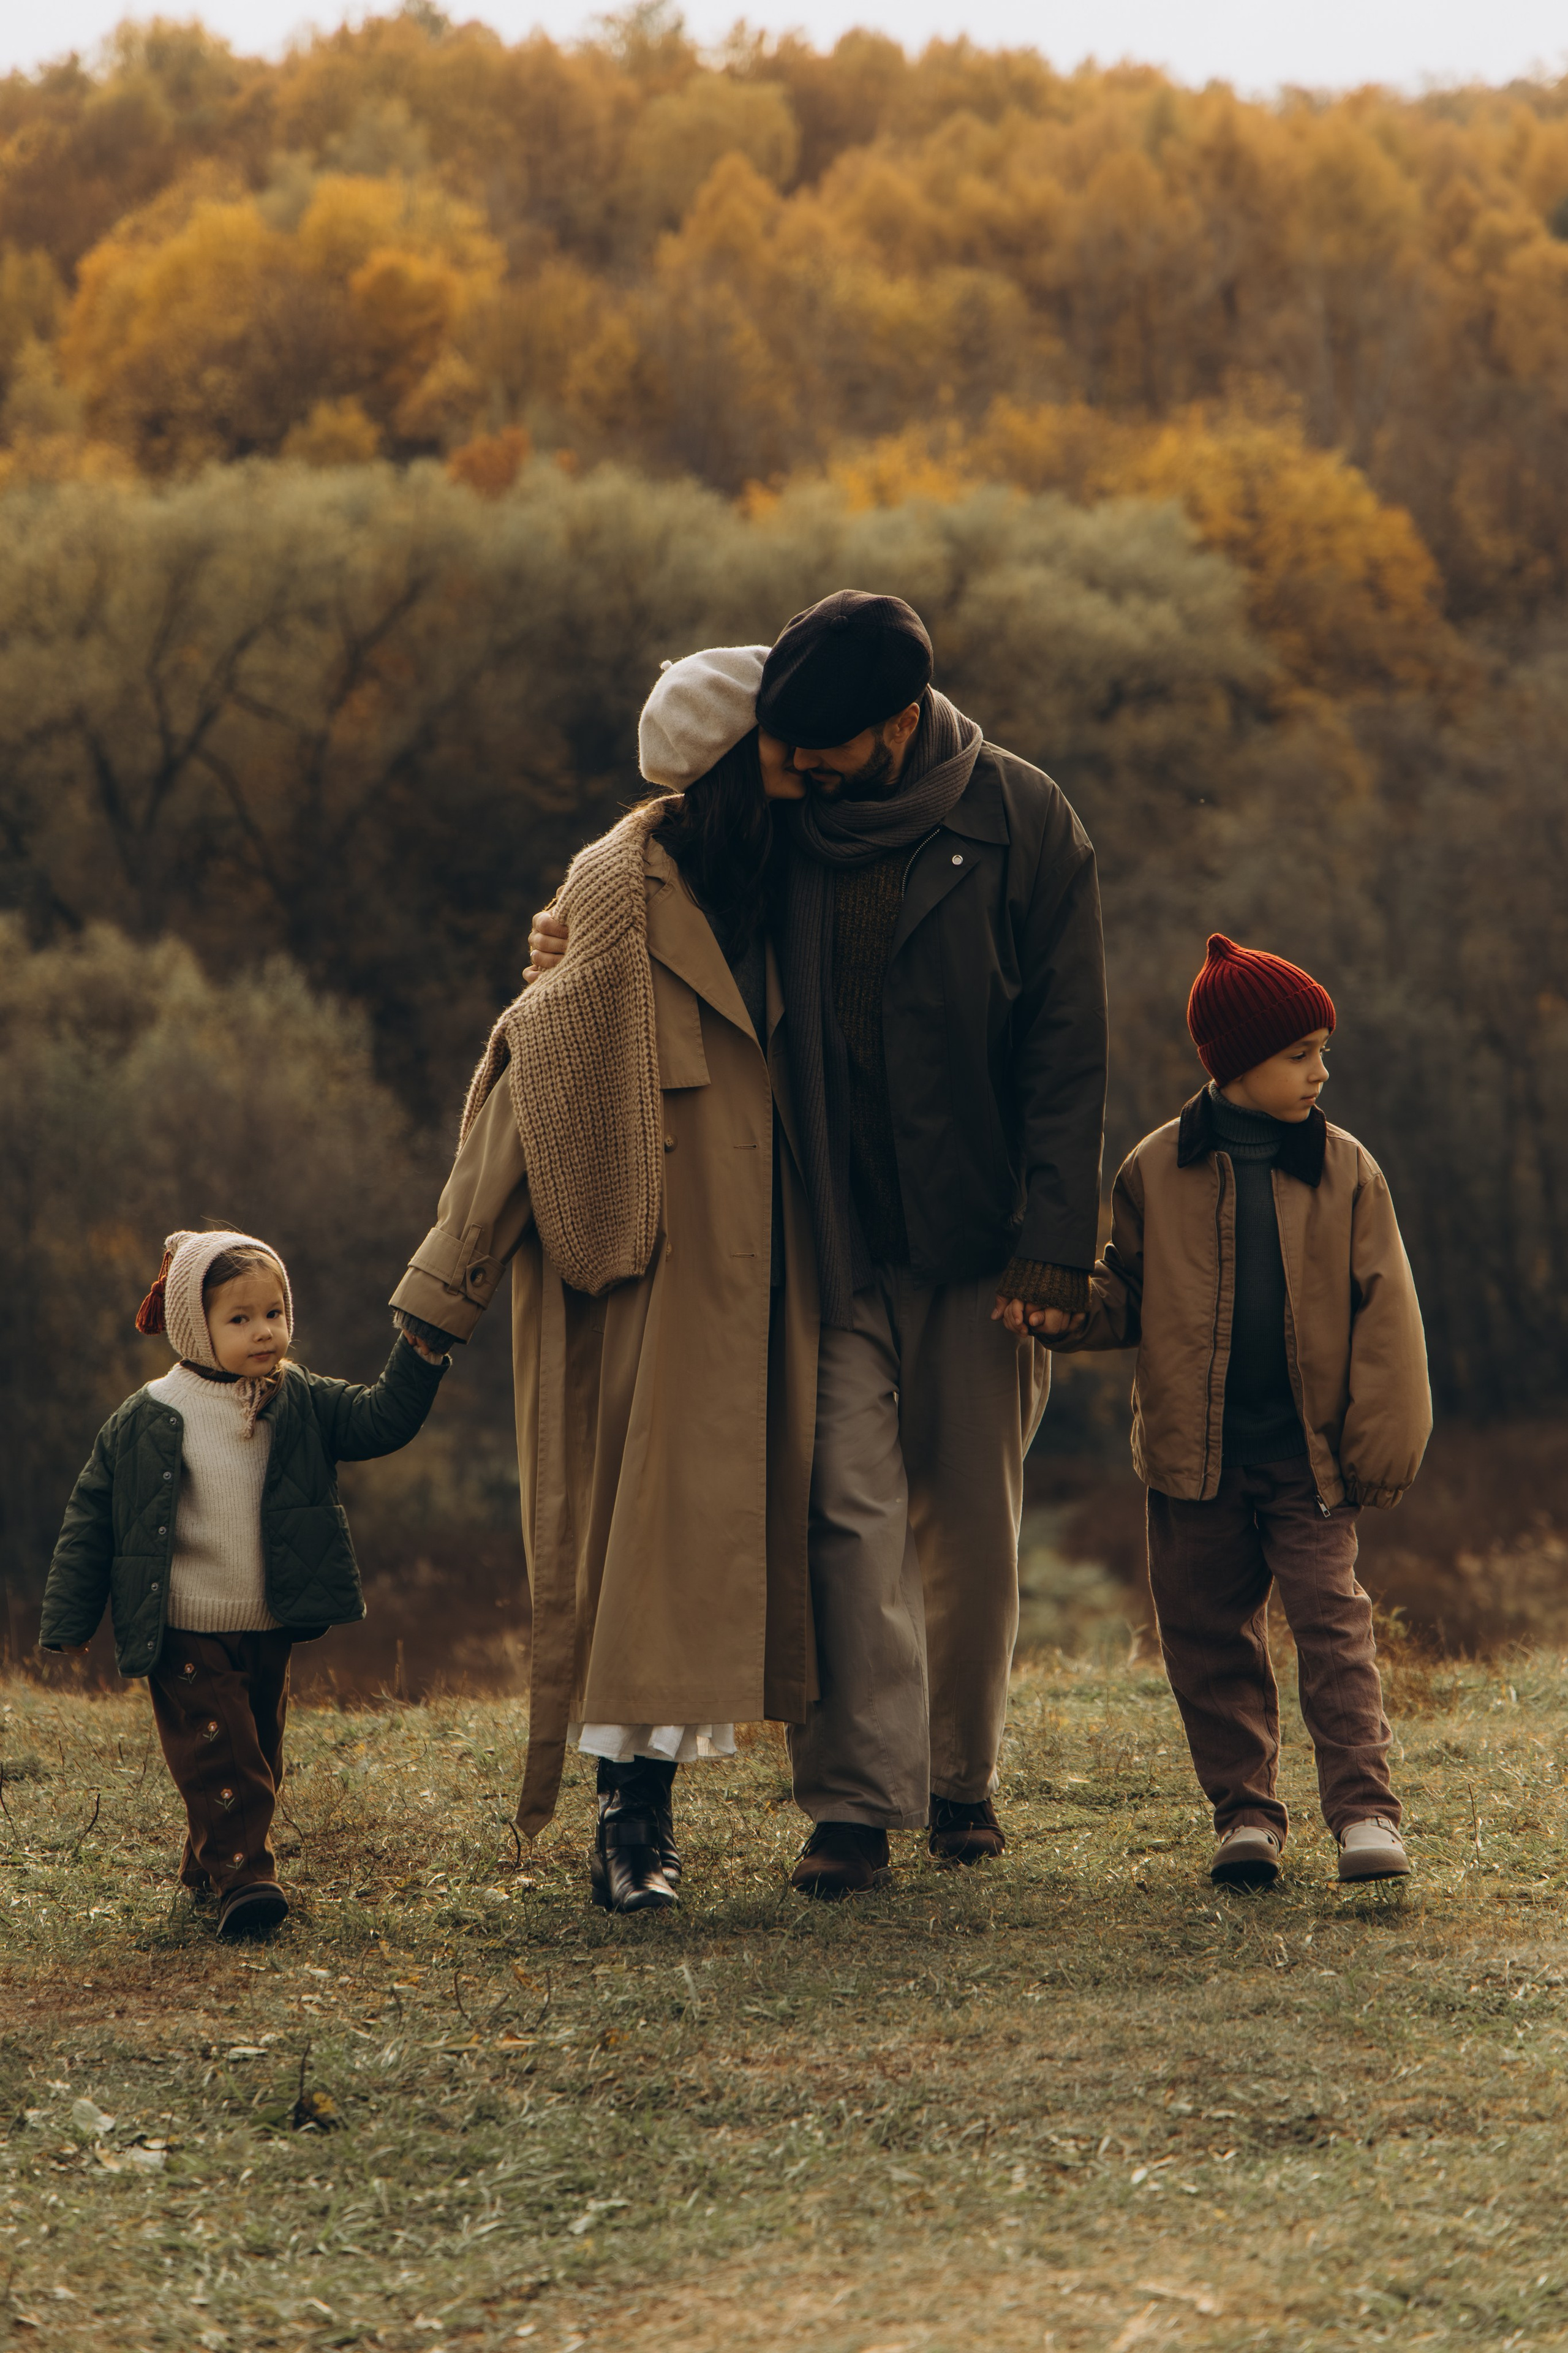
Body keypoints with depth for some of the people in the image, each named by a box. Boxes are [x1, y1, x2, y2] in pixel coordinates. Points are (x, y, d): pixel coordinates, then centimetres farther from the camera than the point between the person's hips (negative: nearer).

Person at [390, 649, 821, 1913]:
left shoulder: (762, 891, 12)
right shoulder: (621, 892, -11)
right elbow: (537, 1082, -12)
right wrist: (447, 1284, -12)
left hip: (749, 1268, 7)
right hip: (649, 1261, -7)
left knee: (715, 1524, 5)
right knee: (650, 1517, -9)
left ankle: (644, 1816, 9)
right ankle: (630, 1820, -7)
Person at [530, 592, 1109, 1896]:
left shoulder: (1020, 823, -6)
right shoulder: (786, 822, 1)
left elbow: (1068, 1048, -6)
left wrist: (1051, 1245, -12)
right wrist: (584, 942, -2)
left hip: (978, 1237, -1)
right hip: (835, 1236, 1)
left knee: (972, 1515, 8)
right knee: (850, 1501, -9)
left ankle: (963, 1777, 24)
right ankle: (859, 1800, -10)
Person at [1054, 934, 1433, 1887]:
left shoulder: (1346, 1172, 2)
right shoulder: (1158, 1171, 3)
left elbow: (1384, 1313, 1)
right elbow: (1127, 1295, 12)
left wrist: (1382, 1440, -5)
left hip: (1309, 1455, -1)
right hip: (1196, 1453, 1)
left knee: (1332, 1618, -8)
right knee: (1211, 1635, 6)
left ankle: (1365, 1809, -6)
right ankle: (1246, 1813, 16)